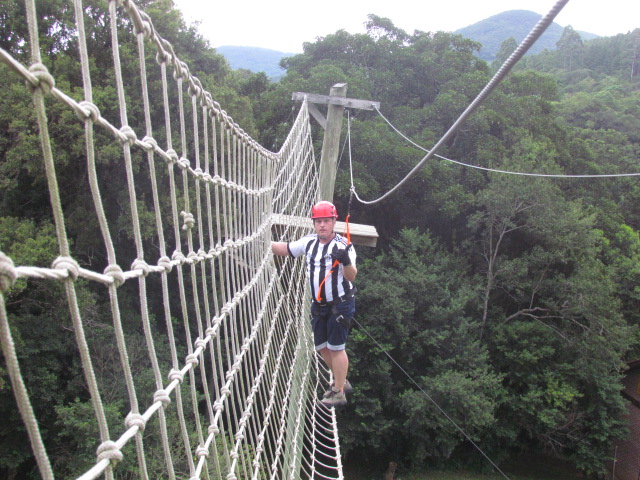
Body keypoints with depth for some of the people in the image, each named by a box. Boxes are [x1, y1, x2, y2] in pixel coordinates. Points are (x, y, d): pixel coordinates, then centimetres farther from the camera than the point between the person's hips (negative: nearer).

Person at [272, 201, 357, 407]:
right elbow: (284, 248, 11)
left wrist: (346, 262, -45)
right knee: (322, 347, 15)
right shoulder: (309, 242, 2)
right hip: (318, 305, 7)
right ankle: (341, 382, 35)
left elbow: (351, 276, -25)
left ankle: (339, 392, 13)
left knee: (336, 347, -2)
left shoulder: (343, 245, -15)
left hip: (340, 305, -6)